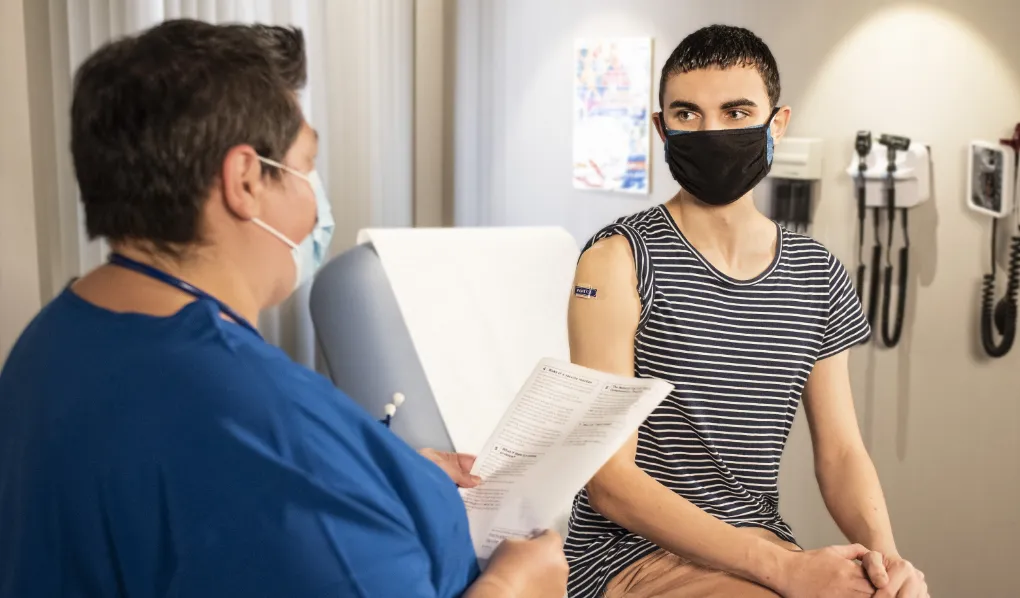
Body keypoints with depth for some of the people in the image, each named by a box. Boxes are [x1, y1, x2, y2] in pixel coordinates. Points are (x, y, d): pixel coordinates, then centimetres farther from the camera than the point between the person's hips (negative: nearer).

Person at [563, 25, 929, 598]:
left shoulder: (820, 276, 6)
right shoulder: (619, 257, -11)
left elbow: (842, 452, 7)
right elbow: (610, 480, -16)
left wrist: (884, 552, -14)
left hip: (761, 541, 5)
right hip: (631, 550, -5)